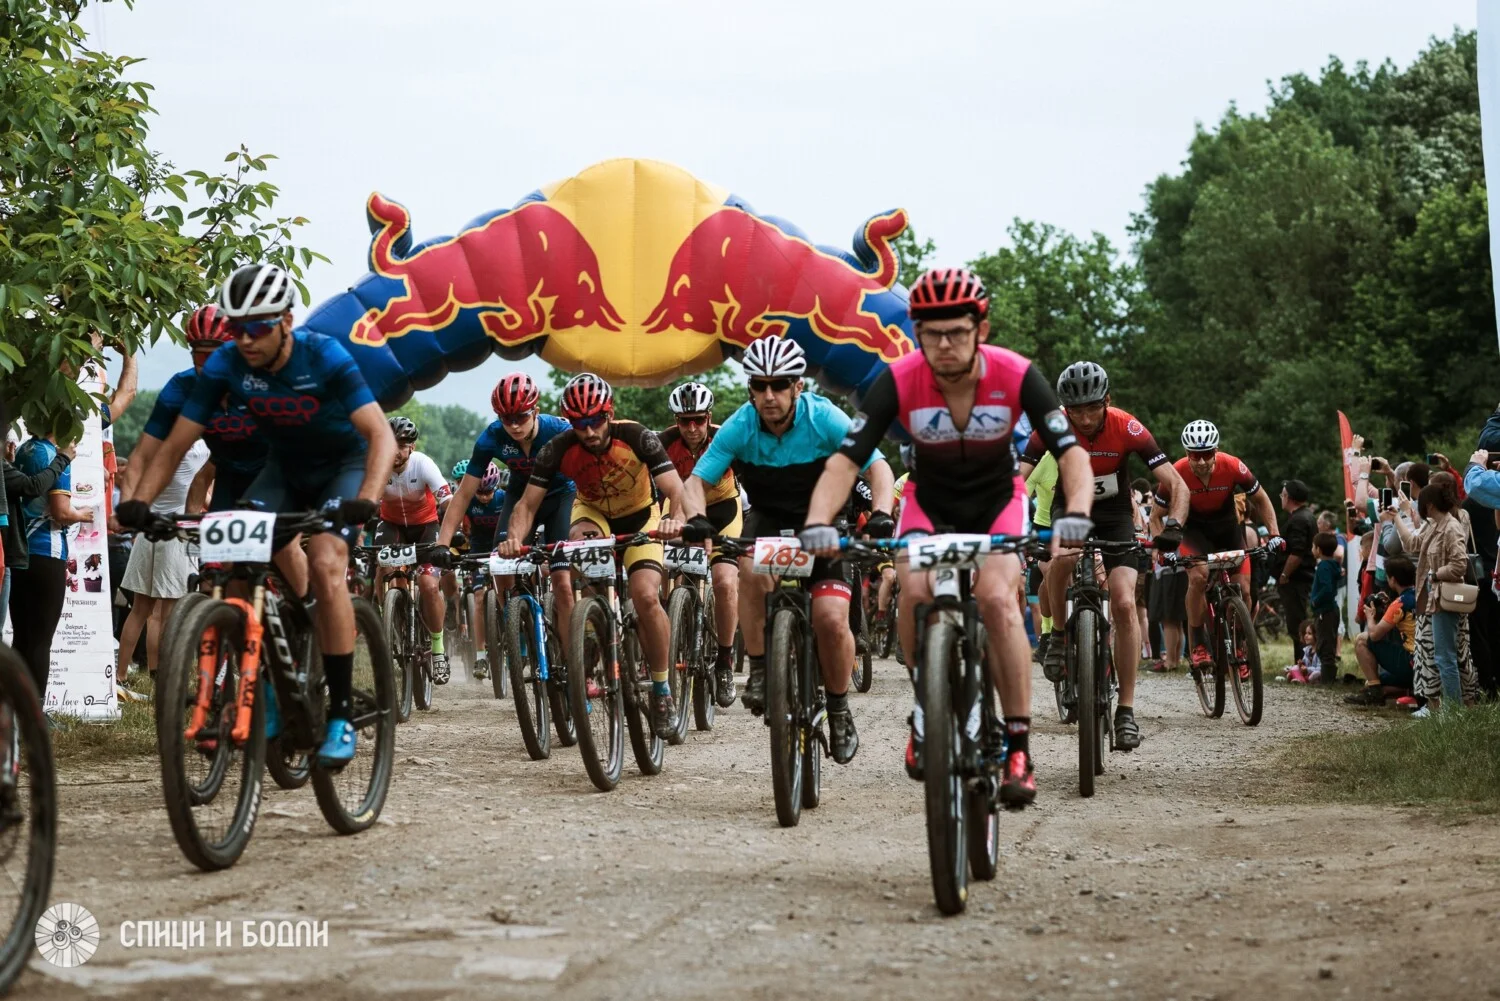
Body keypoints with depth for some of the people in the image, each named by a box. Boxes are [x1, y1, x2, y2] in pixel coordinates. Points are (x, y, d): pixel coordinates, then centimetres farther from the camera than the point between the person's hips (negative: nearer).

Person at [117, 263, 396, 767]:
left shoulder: (324, 357, -28)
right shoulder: (226, 366, -19)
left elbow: (381, 436, -34)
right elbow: (175, 444, -15)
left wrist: (366, 499, -52)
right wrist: (138, 502, -31)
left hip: (344, 465, -4)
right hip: (285, 469, 4)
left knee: (324, 565, -27)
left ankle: (341, 715, -20)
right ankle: (270, 687, -3)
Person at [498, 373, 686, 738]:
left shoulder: (637, 438, -29)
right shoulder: (558, 450, -24)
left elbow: (676, 490, -35)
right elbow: (528, 504, -22)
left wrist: (675, 517, -58)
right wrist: (515, 537, -42)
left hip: (640, 518, -1)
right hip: (593, 512, 2)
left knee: (646, 596, -24)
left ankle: (662, 689, -3)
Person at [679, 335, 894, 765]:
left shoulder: (824, 418, -22)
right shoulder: (739, 427, -18)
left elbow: (878, 466, -21)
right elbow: (697, 479, -18)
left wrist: (881, 513, -40)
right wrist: (696, 519, -39)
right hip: (768, 517, 1)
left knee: (831, 618, -19)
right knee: (753, 568, -35)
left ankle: (839, 710, 5)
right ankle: (759, 671, -19)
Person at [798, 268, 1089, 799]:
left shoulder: (1015, 375, -26)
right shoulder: (899, 381, -25)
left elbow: (1071, 451, -28)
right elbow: (846, 458, -28)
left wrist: (1075, 513, -48)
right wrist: (818, 523, -46)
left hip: (998, 499, -1)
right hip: (929, 499, 1)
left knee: (997, 597, -26)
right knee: (916, 589, -28)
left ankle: (1018, 746, -16)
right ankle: (926, 704, -1)